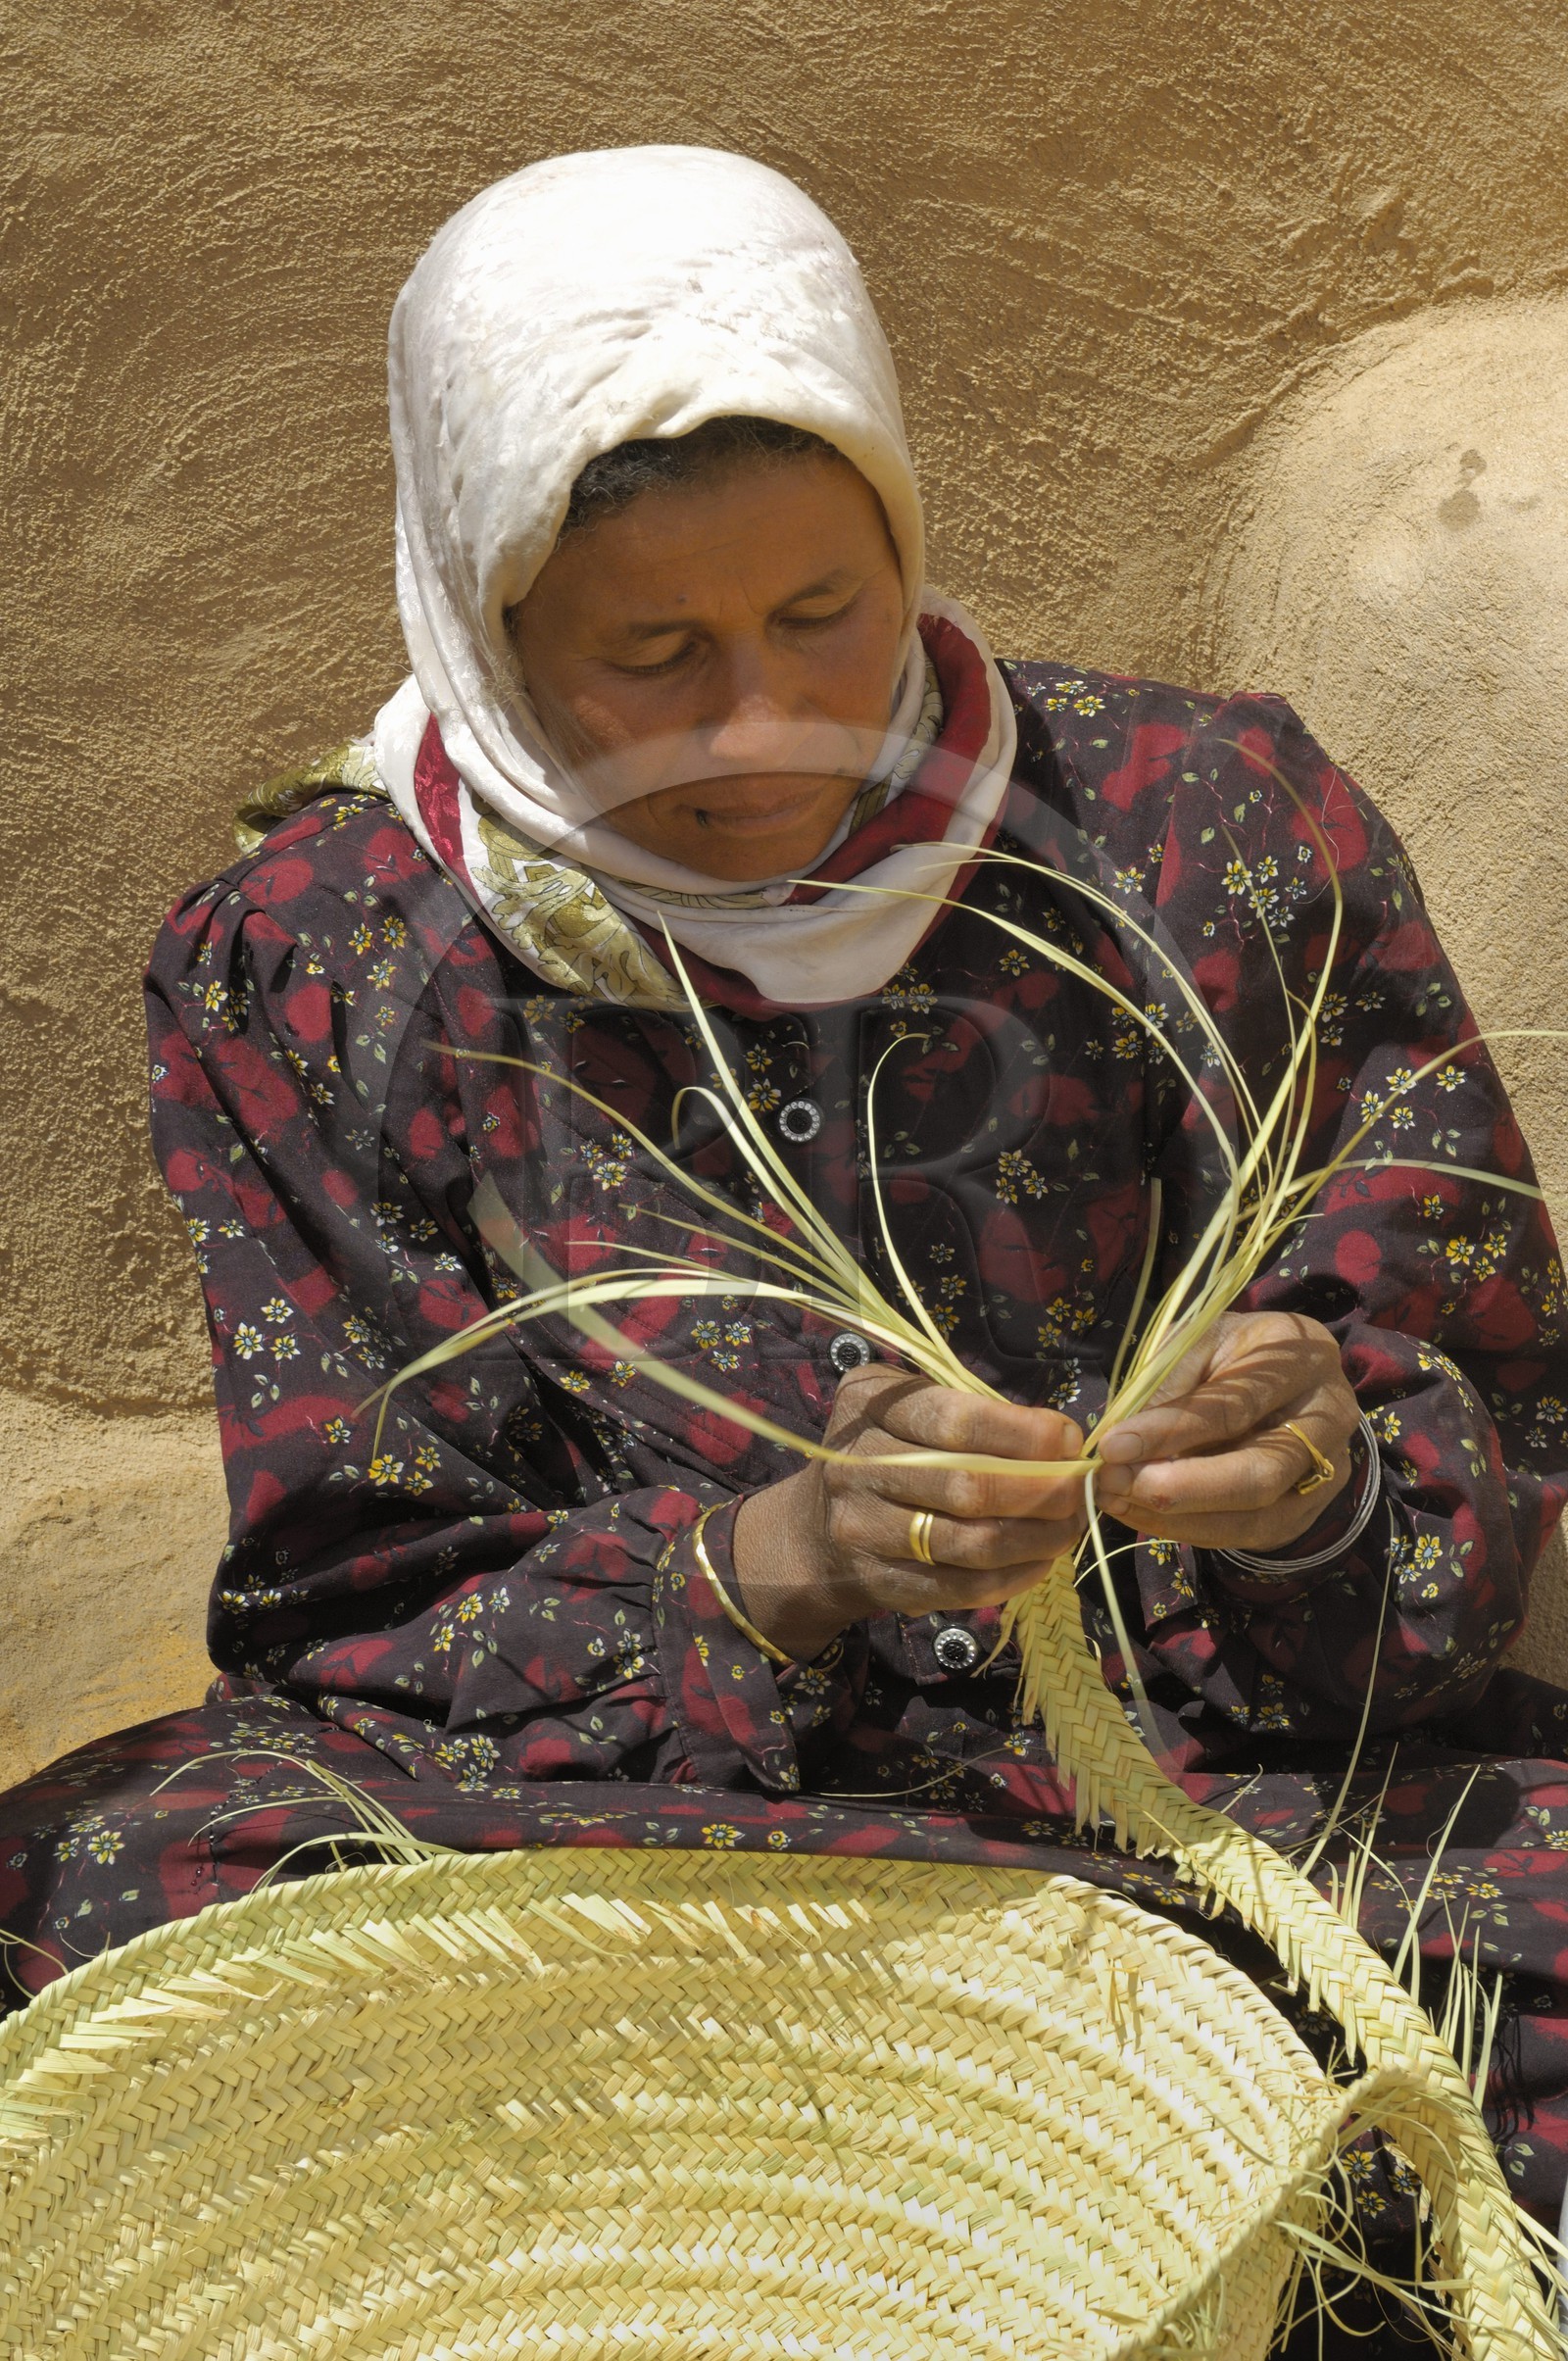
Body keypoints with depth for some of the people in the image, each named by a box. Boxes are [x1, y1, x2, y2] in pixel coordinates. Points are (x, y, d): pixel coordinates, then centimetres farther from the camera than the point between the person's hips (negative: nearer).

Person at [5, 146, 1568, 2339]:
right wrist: (775, 1564, -23)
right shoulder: (309, 968, -2)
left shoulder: (1207, 839, -1)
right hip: (603, 1807, 1)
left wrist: (1319, 1471, -22)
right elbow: (360, 1605, -4)